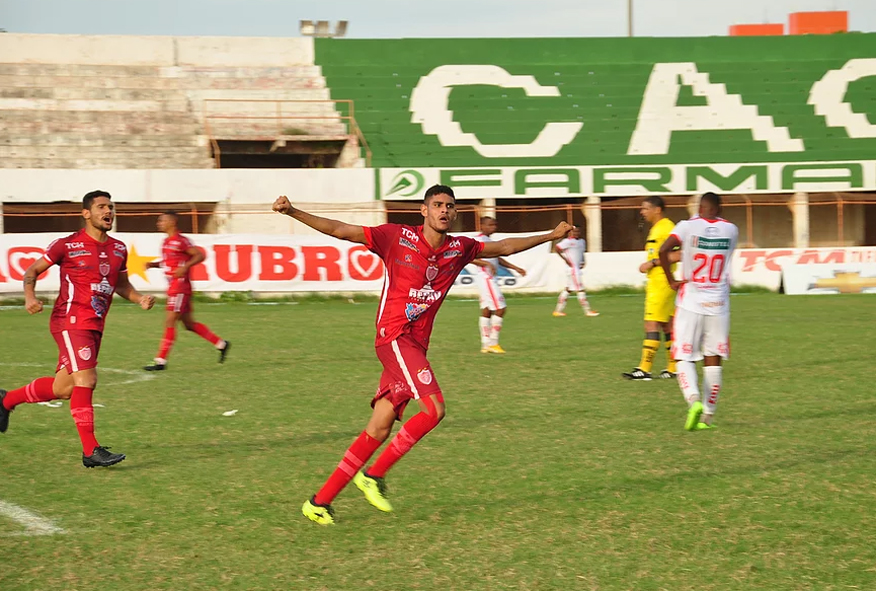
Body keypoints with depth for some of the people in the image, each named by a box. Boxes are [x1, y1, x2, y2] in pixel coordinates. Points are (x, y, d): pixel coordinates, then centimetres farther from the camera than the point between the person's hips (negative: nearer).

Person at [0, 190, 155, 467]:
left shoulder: (118, 249, 12)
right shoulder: (68, 245, -6)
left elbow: (122, 284, 25)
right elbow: (32, 271, 2)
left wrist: (140, 299, 5)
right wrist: (30, 296, -18)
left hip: (95, 326, 7)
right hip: (71, 321, -7)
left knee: (63, 388, 12)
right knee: (86, 379, -16)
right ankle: (91, 451, -12)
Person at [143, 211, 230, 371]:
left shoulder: (180, 241, -13)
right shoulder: (167, 242, 15)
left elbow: (199, 255, -15)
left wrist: (185, 267, -26)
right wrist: (154, 264, 10)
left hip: (180, 287, -10)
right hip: (173, 287, 10)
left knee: (170, 322, -9)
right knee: (189, 324, 13)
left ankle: (161, 361, -7)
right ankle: (221, 344, 23)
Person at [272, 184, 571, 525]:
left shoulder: (459, 248, 12)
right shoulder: (398, 237, -4)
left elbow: (504, 247, 27)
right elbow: (340, 230, -5)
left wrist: (551, 236, 29)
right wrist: (292, 212, -13)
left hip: (416, 345, 6)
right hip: (394, 337, -6)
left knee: (379, 429, 2)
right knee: (435, 408, -20)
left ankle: (319, 502, 7)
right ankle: (374, 475, -6)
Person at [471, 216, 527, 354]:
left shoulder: (488, 240, 18)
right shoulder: (479, 239, -12)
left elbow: (497, 259, 28)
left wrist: (516, 268, 26)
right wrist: (487, 264, -32)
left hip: (490, 279, 10)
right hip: (486, 278, -10)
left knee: (486, 310, 9)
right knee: (500, 309, -10)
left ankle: (485, 344, 10)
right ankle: (492, 343, -7)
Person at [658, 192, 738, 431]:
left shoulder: (688, 226, -7)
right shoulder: (731, 230, 2)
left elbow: (664, 251, -20)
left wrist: (671, 281, -9)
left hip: (690, 303, -2)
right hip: (718, 304, 2)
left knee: (685, 359, 3)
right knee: (713, 361, 8)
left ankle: (694, 400, -22)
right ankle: (707, 416, 8)